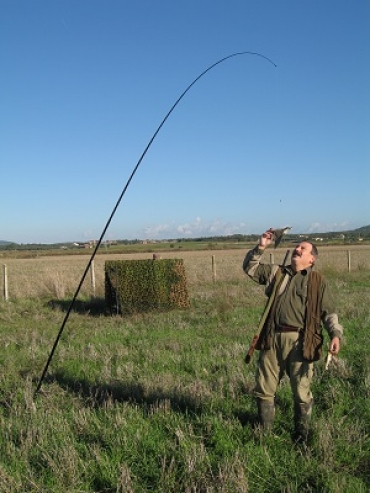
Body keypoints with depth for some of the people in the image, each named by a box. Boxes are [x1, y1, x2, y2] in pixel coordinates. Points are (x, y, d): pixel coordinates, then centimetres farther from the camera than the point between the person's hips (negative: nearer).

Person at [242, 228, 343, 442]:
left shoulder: (318, 281, 5)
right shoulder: (276, 272, 15)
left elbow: (329, 312, 2)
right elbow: (250, 268, 17)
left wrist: (336, 334, -13)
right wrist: (261, 247, 5)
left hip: (300, 342, -3)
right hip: (272, 339, 3)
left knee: (302, 393, 6)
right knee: (264, 390, 10)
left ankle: (301, 437, 24)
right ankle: (264, 432, 26)